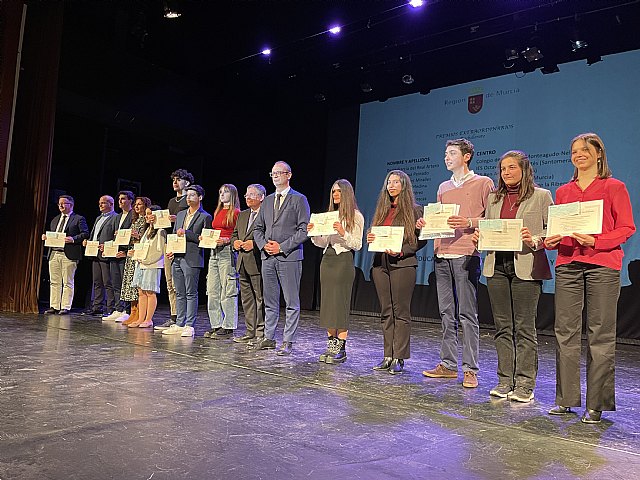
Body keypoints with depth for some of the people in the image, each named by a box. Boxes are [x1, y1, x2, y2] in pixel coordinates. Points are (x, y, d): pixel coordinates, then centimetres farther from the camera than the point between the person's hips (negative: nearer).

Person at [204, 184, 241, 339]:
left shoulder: (236, 213, -3)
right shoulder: (217, 212, 20)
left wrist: (227, 240, -21)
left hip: (228, 252, -8)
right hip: (214, 252, 8)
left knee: (228, 292, -5)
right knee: (212, 292, 8)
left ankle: (228, 327, 2)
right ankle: (216, 325, 16)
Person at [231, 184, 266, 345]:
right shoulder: (242, 215, 19)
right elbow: (234, 234, 24)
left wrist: (254, 244, -20)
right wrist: (235, 242, 3)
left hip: (257, 263, -8)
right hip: (243, 263, 9)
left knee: (260, 299, -2)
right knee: (247, 299, 13)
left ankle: (261, 333, 6)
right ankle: (250, 332, 22)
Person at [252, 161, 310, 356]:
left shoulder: (299, 199, -1)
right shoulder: (268, 201, 17)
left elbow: (304, 230, -8)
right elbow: (258, 228, 19)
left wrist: (282, 247, -12)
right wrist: (264, 245, -1)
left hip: (289, 257, -6)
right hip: (268, 258, 6)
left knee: (291, 303, -2)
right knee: (270, 301, 12)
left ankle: (288, 341, 5)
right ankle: (269, 337, 20)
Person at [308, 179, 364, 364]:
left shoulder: (356, 216, -2)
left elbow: (357, 245, -7)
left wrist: (343, 233, -21)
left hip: (344, 260, -7)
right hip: (327, 260, 7)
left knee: (341, 303, -6)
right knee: (327, 303, 7)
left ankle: (341, 349, 2)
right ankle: (331, 345, 15)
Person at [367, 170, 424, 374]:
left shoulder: (414, 210, 0)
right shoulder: (382, 210, 17)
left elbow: (421, 240, -5)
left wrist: (401, 251, -17)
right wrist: (370, 240, -1)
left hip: (402, 264, -6)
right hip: (381, 264, 6)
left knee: (401, 312, -3)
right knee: (386, 312, 8)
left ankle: (399, 358, 4)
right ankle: (388, 356, 14)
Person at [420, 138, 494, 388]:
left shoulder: (483, 183, 3)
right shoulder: (443, 187, 22)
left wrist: (468, 223, -16)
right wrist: (427, 225, 7)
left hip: (466, 254, -6)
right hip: (441, 254, 6)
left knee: (467, 314, -5)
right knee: (446, 313, 9)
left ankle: (470, 369, 2)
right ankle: (448, 365, 16)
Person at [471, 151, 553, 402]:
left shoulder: (541, 196, 2)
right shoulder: (493, 197, 15)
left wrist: (534, 242, -19)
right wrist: (478, 237, -2)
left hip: (526, 266, -4)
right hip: (497, 266, 5)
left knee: (524, 327, 0)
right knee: (502, 327, 9)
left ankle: (525, 384, 10)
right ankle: (505, 381, 18)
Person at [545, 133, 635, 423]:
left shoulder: (614, 187, 4)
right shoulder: (563, 191, 16)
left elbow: (627, 228, -1)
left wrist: (595, 241, -15)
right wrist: (550, 241, -3)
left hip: (602, 264, -4)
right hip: (567, 264, 4)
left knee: (600, 334, 0)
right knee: (565, 331, 3)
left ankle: (596, 404, 10)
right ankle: (565, 399, 13)